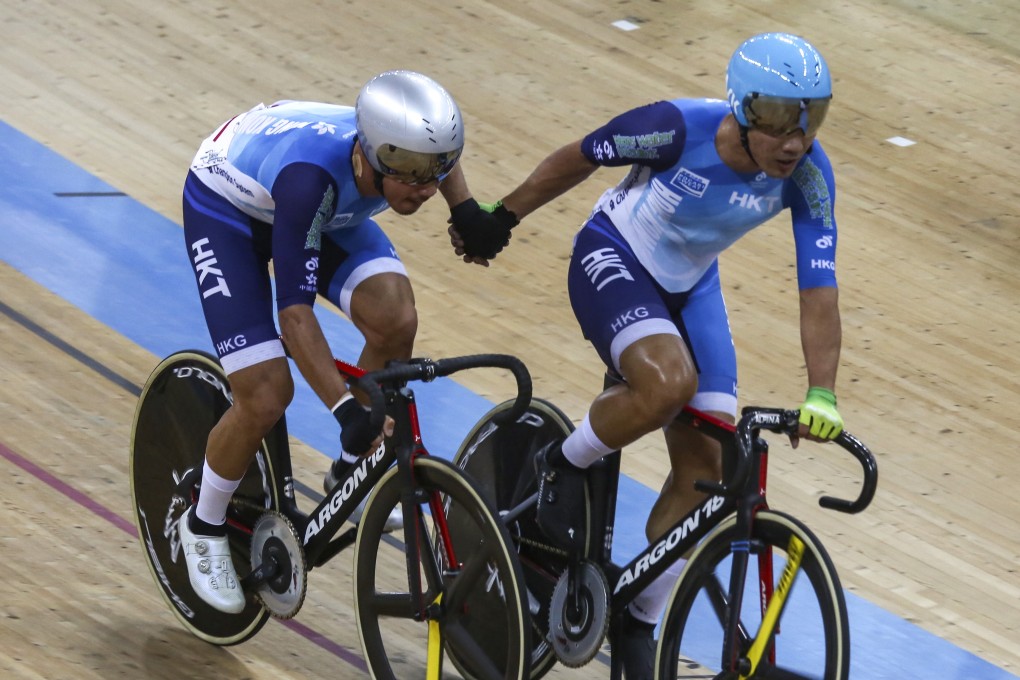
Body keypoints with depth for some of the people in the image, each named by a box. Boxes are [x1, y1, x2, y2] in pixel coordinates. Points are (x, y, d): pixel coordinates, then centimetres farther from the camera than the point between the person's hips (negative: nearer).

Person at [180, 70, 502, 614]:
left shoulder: (408, 150, -28)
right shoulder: (311, 175, -44)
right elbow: (295, 308, -42)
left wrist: (466, 210, -5)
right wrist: (346, 409, -47)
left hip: (326, 209, 5)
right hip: (225, 205, -5)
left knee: (395, 320, -22)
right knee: (266, 395, -16)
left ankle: (352, 473, 1)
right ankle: (205, 526, 11)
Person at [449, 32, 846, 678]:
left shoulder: (808, 175, -23)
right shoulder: (680, 127, -32)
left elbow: (819, 291, -21)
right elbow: (577, 159, -15)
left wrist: (821, 395, -33)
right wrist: (500, 218, -1)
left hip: (689, 286, 5)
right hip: (612, 261, -5)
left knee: (705, 469, -2)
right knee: (669, 382, -35)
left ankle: (640, 624, 16)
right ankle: (563, 467, -5)